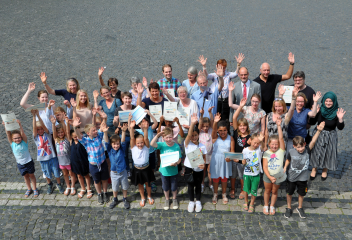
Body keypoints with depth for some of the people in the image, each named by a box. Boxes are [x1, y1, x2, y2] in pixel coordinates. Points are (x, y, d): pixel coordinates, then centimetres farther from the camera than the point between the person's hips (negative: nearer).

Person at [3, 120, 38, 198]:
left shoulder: (24, 141, -20)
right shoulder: (12, 143, -14)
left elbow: (22, 133, -35)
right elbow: (8, 134, -26)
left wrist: (19, 125, -50)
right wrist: (5, 126, -41)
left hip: (28, 162, -3)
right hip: (20, 164, 3)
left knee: (31, 175, 14)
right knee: (25, 176, 19)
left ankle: (35, 189, 31)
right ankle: (29, 189, 39)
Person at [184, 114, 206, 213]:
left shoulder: (202, 146, -6)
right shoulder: (187, 144, -12)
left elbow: (204, 158, 2)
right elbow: (189, 135, -31)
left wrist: (203, 164, -22)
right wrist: (192, 124, -47)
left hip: (199, 170, 1)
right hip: (189, 168, -1)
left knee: (198, 185, 17)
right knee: (190, 186, 14)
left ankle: (198, 201, 37)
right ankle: (191, 202, 34)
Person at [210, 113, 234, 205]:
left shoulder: (230, 138, -8)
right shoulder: (215, 137, -11)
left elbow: (232, 151, -8)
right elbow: (213, 130, -33)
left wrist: (230, 157, -28)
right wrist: (215, 122, -53)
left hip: (226, 161, 1)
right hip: (216, 160, 0)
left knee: (224, 178, 16)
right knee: (215, 178, 14)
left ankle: (224, 195, 36)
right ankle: (215, 194, 34)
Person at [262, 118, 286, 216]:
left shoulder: (281, 151, -10)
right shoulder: (266, 153, -9)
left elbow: (281, 138, -23)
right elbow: (265, 167, -11)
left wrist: (279, 126, -29)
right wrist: (270, 177, -20)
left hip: (278, 176, 0)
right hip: (268, 176, 0)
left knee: (274, 191, 16)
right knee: (267, 190, 16)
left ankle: (272, 206, 35)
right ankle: (266, 206, 35)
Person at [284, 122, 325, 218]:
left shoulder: (307, 150, -19)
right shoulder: (291, 152, -17)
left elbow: (313, 142, -35)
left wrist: (318, 131, -48)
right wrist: (285, 168, -10)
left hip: (303, 178, 0)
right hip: (291, 177, 0)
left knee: (301, 193, 19)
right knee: (289, 192, 16)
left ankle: (300, 208, 44)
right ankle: (289, 208, 40)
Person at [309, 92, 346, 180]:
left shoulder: (336, 112, -14)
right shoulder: (320, 110, -10)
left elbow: (340, 127, -14)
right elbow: (313, 123, -4)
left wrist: (340, 119, -32)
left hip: (330, 137, -1)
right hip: (318, 135, 1)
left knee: (328, 153, 13)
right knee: (316, 152, 12)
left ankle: (325, 171, 38)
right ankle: (314, 169, 35)